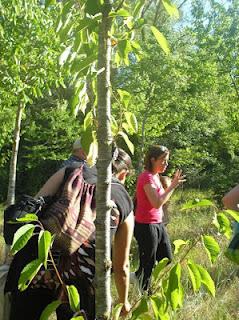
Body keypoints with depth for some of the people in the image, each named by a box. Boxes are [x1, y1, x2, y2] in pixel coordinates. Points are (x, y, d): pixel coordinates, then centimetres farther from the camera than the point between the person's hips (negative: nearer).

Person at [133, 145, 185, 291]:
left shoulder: (156, 176, 11)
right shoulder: (146, 177, -17)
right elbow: (157, 203, -24)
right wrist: (172, 186, -19)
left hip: (158, 224, 9)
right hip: (146, 226, -9)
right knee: (148, 266, 1)